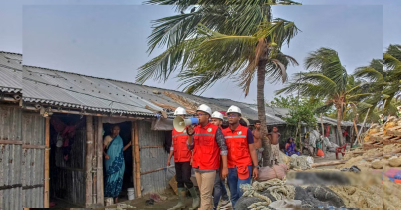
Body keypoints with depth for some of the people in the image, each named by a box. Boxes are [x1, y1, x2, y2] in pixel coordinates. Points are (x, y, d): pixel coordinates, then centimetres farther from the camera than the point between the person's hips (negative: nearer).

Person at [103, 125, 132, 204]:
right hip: (111, 162, -4)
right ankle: (108, 197, 3)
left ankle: (116, 197, 10)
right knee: (111, 179, -7)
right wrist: (105, 154, -23)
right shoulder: (107, 138, -1)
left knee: (118, 179, 3)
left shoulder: (120, 139, 13)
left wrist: (129, 144, 15)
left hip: (119, 162, 4)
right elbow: (103, 149, -4)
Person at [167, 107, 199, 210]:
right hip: (177, 160, 6)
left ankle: (195, 197, 12)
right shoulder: (174, 129, 13)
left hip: (187, 159, -6)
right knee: (179, 180, 9)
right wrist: (169, 158, 16)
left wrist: (193, 157, -15)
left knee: (186, 179, -9)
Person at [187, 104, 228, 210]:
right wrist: (190, 135, -10)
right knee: (205, 194, 16)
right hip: (197, 167, 6)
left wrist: (225, 167, -12)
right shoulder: (195, 129, 7)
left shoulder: (215, 129, -9)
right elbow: (190, 147, 9)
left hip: (209, 168, -6)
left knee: (205, 194, -4)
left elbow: (223, 148, -9)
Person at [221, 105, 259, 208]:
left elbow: (252, 150, 0)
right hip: (230, 168, 3)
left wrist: (256, 166, -6)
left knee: (242, 194, -6)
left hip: (244, 167, -3)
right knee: (233, 195, 11)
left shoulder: (246, 131, -2)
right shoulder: (224, 132, 6)